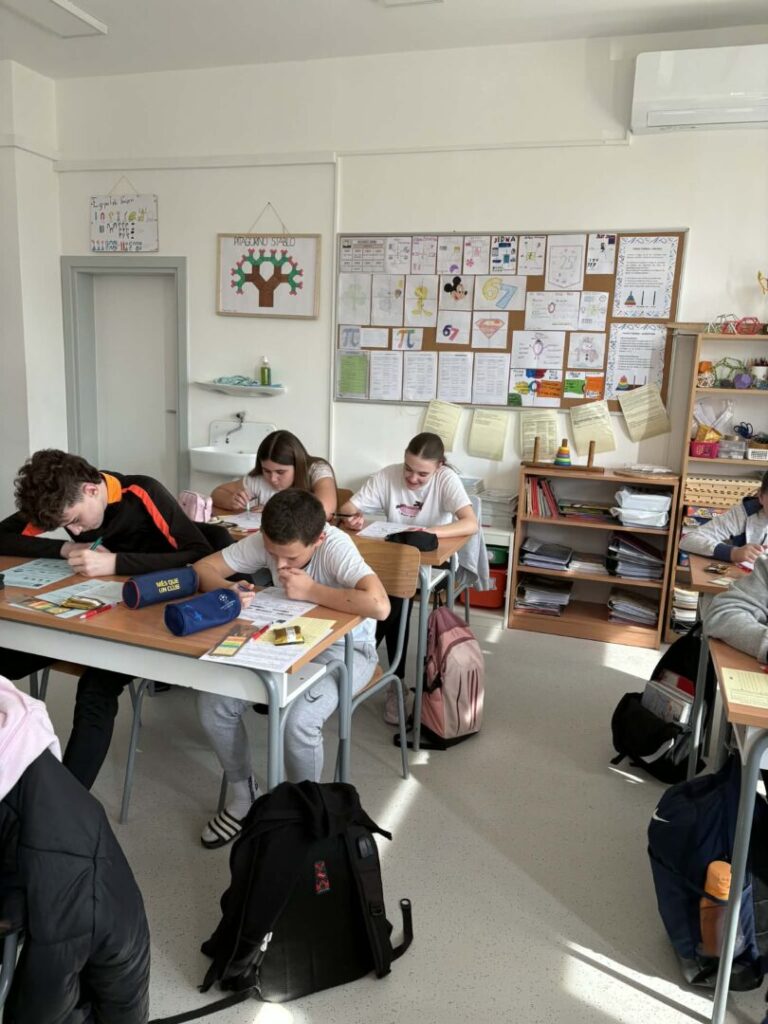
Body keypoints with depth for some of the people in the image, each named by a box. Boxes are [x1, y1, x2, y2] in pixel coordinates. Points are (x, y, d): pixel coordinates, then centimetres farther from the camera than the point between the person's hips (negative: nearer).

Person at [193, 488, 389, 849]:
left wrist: (311, 590, -33)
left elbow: (379, 605, -44)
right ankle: (244, 796, 13)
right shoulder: (264, 541, -15)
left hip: (344, 648, -5)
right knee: (213, 704, -13)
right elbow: (204, 567, -7)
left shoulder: (336, 547, -29)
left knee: (298, 721, -31)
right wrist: (226, 590, -30)